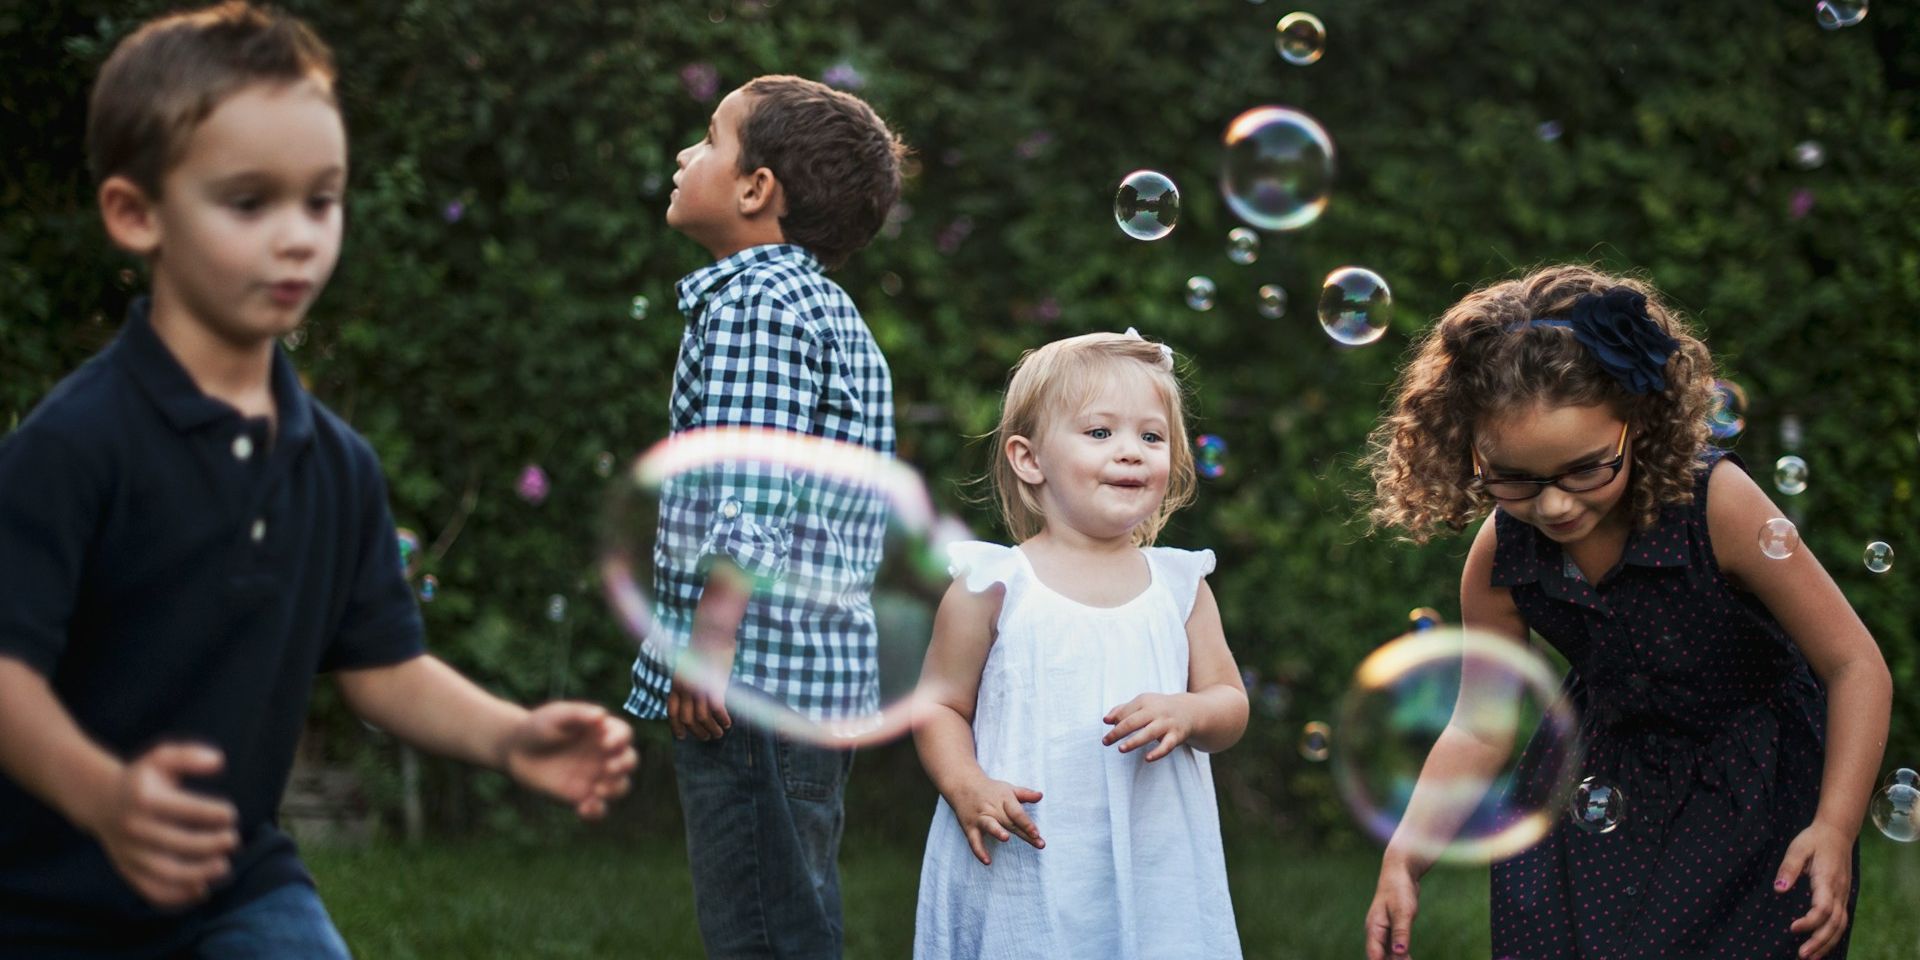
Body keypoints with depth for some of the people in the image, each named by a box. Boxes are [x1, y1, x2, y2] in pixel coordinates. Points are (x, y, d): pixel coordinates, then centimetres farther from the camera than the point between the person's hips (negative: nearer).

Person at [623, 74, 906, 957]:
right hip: (827, 677, 10)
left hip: (756, 678, -10)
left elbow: (746, 503, -20)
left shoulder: (753, 301, -11)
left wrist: (707, 650, -19)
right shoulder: (832, 313, 19)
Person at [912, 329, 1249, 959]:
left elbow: (1230, 705, 10)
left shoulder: (1179, 586, 8)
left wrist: (1186, 714, -12)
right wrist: (966, 787, -14)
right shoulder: (995, 586, -1)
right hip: (1023, 868, -2)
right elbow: (940, 705, 3)